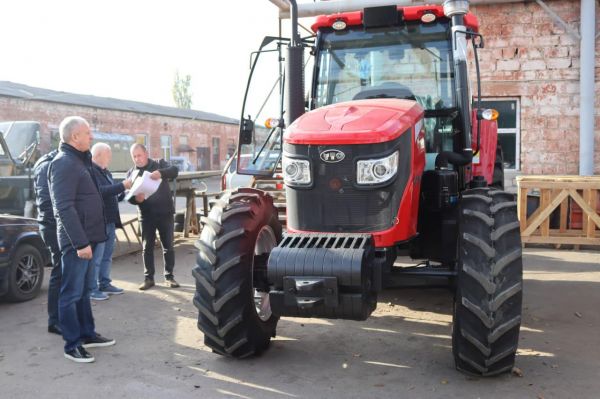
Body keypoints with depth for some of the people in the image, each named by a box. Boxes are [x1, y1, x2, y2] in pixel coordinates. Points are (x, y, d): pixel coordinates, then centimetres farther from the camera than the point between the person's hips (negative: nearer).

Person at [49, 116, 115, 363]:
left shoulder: (79, 160, 15)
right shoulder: (64, 163, -16)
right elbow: (64, 208, -23)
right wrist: (80, 242, -25)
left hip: (86, 237, 10)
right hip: (76, 240, -10)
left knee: (83, 290, 17)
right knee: (72, 293, -1)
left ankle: (87, 334, 28)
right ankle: (72, 344, 8)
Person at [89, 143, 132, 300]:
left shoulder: (105, 172, 19)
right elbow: (100, 191, -26)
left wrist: (126, 190, 10)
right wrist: (122, 186, -23)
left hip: (110, 221, 10)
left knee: (107, 256, 15)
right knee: (95, 258, -3)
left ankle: (104, 284, 24)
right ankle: (92, 289, 3)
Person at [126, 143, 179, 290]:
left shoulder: (159, 164, 3)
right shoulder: (131, 173, 7)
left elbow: (174, 171, -16)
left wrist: (161, 173, -35)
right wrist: (136, 199, -19)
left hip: (164, 212, -1)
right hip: (146, 215, 2)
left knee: (168, 246, 4)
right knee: (147, 247, 6)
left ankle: (169, 276, 14)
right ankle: (148, 278, 15)